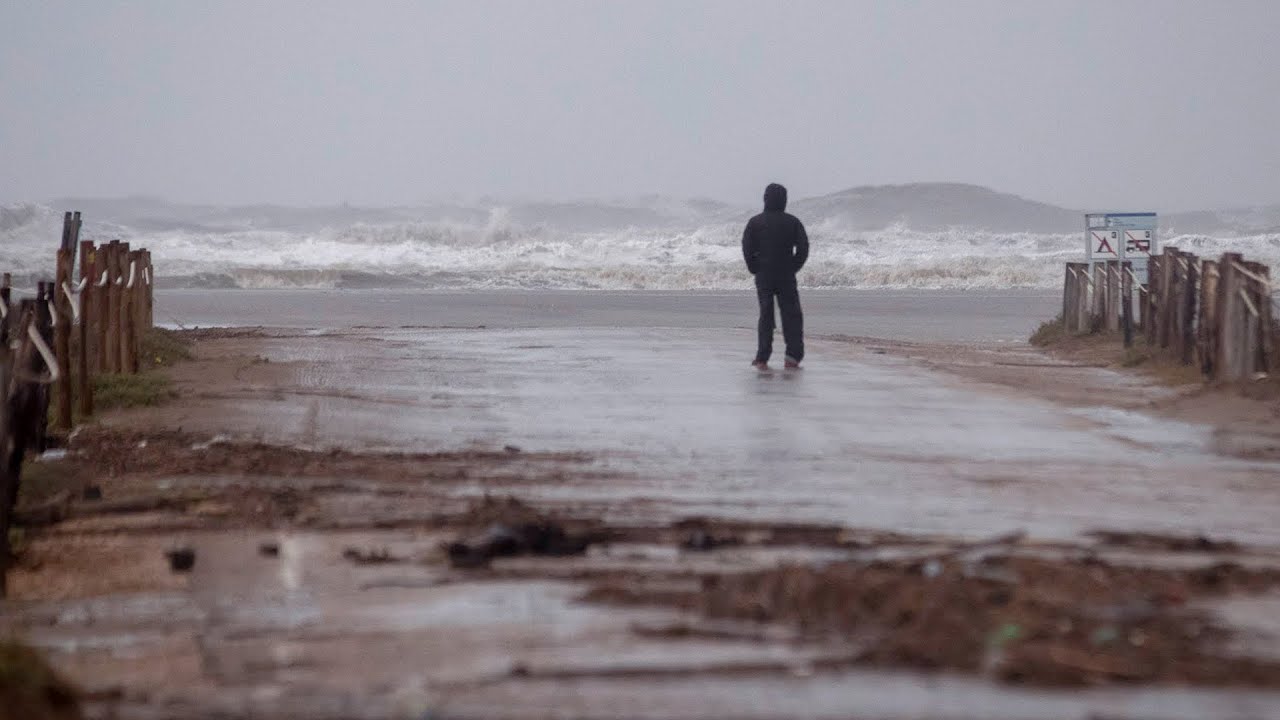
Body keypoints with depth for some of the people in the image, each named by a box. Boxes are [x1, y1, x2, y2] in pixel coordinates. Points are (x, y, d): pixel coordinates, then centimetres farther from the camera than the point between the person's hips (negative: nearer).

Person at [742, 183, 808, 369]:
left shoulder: (755, 222, -2)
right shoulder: (792, 222, -1)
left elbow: (747, 248, -6)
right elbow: (803, 247, -5)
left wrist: (755, 269, 4)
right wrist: (794, 267, 5)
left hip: (763, 276, 1)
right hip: (786, 277, -1)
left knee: (765, 315, 7)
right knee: (792, 314, 7)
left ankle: (762, 359, 2)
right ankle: (793, 355, -1)